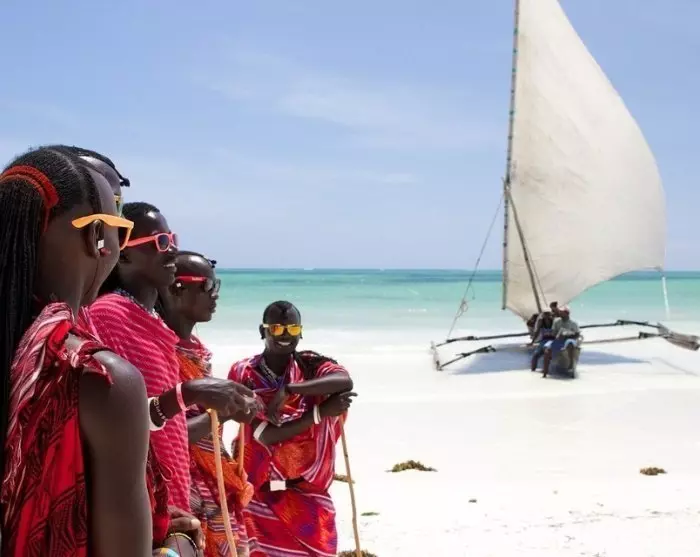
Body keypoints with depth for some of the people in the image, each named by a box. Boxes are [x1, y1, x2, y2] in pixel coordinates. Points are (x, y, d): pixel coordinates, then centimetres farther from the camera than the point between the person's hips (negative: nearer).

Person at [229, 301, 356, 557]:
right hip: (260, 493, -2)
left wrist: (288, 390, -31)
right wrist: (320, 412, -20)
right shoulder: (244, 373, -6)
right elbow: (264, 434, -16)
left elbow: (345, 381, -24)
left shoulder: (311, 365, -1)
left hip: (308, 492, 2)